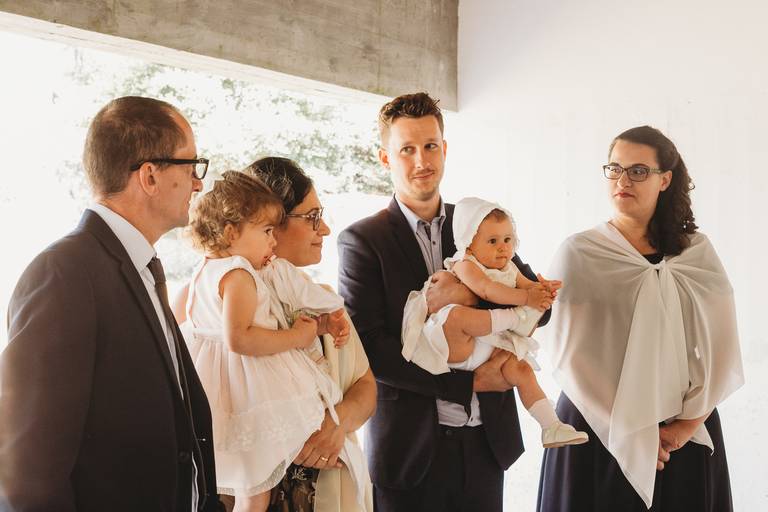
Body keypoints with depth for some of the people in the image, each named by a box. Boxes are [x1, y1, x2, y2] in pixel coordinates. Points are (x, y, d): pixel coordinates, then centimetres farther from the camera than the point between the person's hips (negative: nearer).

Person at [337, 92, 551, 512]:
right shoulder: (361, 240, -6)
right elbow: (370, 348, -13)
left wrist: (474, 294, -14)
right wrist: (468, 382, -14)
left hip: (486, 441, 4)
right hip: (410, 447, -3)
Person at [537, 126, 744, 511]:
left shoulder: (697, 253, 2)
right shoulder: (579, 253, -6)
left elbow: (722, 349, 1)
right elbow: (568, 354, -9)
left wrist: (690, 422, -8)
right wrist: (630, 434, -10)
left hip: (686, 435, 2)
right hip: (598, 432, -2)